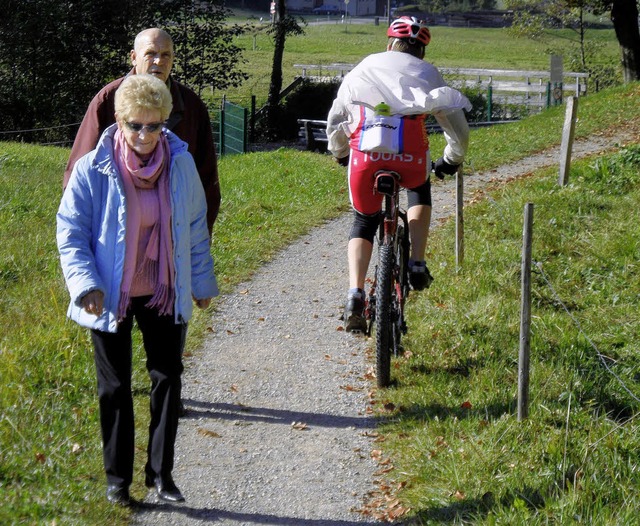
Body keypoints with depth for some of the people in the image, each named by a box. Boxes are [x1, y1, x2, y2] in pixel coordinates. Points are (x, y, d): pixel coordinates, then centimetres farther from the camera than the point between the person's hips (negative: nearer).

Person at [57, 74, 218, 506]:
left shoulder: (180, 163, -5)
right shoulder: (92, 171, -15)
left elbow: (195, 226, 8)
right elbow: (71, 233, -9)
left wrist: (202, 280, 13)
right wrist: (86, 284, -21)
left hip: (165, 295, 2)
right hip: (111, 298, -2)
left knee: (168, 378, 6)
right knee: (115, 388, 8)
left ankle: (161, 472, 19)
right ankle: (118, 478, 21)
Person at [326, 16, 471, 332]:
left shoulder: (362, 69, 25)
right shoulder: (427, 74, 22)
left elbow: (335, 122, 29)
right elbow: (458, 127, 22)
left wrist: (340, 153, 48)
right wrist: (452, 160, 40)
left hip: (365, 155, 0)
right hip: (410, 157, 0)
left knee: (363, 221, 21)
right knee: (420, 190, 35)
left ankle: (355, 295, 1)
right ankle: (417, 264, 19)